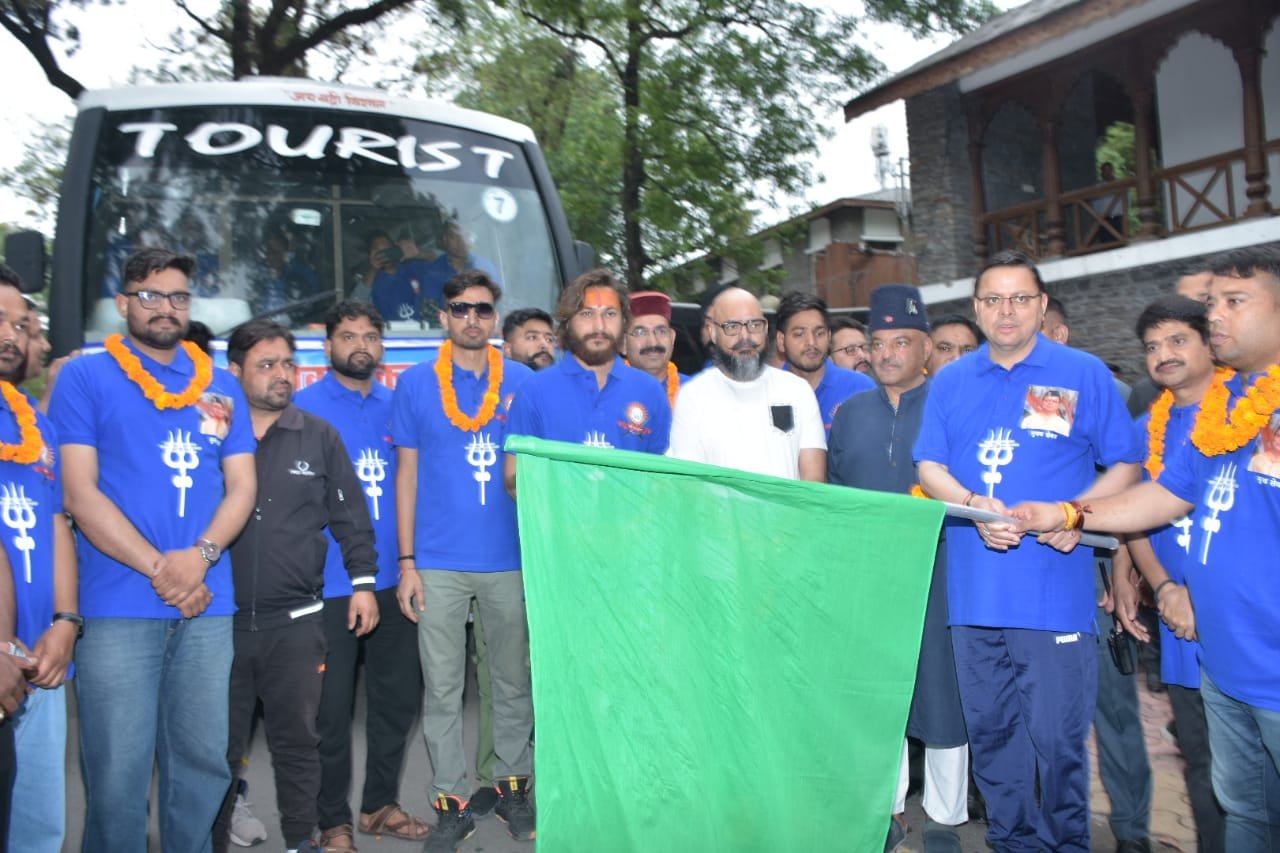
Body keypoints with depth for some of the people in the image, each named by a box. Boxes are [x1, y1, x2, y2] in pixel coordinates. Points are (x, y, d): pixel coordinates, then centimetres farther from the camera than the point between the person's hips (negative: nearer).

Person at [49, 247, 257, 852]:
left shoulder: (221, 386, 13)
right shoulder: (85, 378, 2)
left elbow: (242, 487, 9)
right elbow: (80, 494, -6)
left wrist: (200, 556, -10)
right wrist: (159, 569, -13)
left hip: (208, 608, 4)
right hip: (117, 609, -3)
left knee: (204, 764, 9)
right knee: (117, 777, 2)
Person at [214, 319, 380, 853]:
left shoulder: (319, 436, 6)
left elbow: (349, 515, 9)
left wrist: (362, 580, 4)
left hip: (296, 621, 1)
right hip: (219, 619, -1)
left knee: (297, 739, 10)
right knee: (219, 744, 9)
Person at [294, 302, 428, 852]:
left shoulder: (396, 407, 9)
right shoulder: (304, 408, -3)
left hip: (392, 580, 5)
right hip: (328, 584, -4)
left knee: (398, 697, 13)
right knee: (331, 707, 6)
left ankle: (381, 804, 31)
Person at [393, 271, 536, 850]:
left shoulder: (523, 382, 3)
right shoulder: (415, 384, 3)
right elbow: (407, 474, 4)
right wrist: (406, 562, -1)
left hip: (510, 560, 1)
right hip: (439, 563, 0)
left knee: (514, 681, 11)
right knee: (442, 688, 6)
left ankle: (513, 786, 28)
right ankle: (450, 801, 20)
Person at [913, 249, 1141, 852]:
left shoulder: (1083, 374, 3)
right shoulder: (950, 383, 11)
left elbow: (1126, 466, 4)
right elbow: (929, 468, 7)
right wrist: (974, 506, -12)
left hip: (1054, 587, -3)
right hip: (974, 589, 3)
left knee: (1057, 734, 0)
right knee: (989, 728, 12)